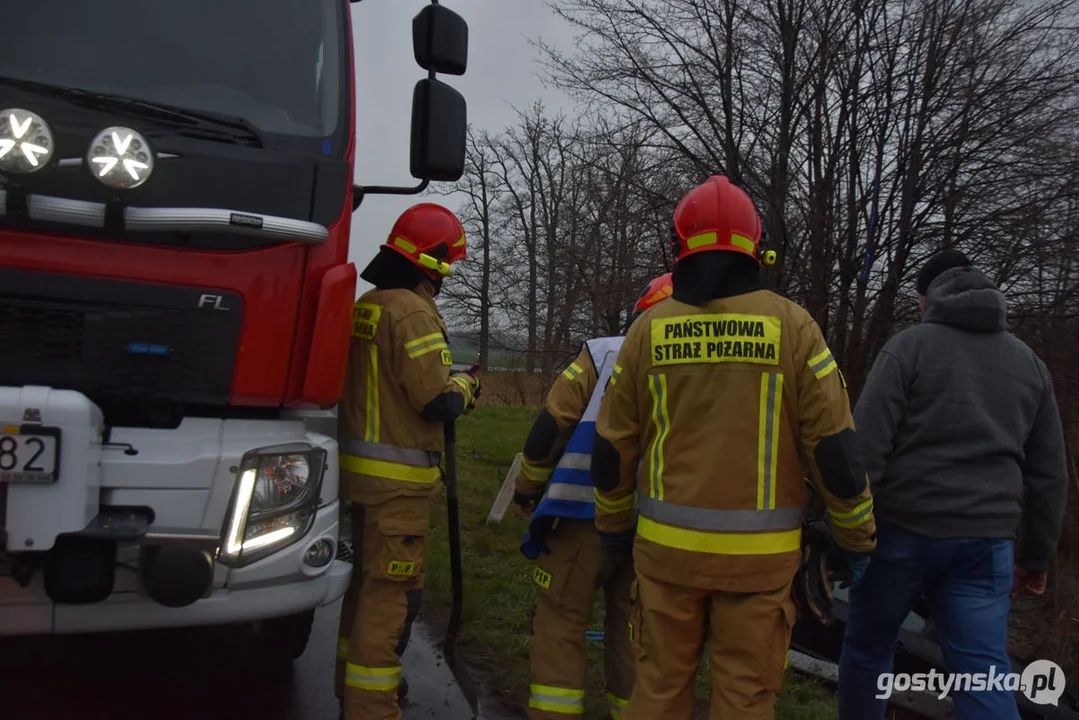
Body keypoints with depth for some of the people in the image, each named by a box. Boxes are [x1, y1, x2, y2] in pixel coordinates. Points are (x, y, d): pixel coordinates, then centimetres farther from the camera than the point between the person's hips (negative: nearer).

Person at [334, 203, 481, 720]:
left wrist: (449, 389, 13)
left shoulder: (363, 308, 10)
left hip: (361, 469, 10)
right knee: (390, 596, -2)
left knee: (366, 582, 21)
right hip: (398, 481, -10)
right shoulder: (413, 313, -18)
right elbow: (438, 401, -22)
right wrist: (464, 385, -1)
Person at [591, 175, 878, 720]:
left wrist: (614, 525, 20)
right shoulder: (790, 325, -5)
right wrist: (858, 539, 7)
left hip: (667, 542, 2)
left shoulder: (650, 328, 0)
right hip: (757, 552, -1)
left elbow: (613, 447, 5)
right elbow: (835, 447, -6)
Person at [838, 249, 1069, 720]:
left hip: (902, 532, -3)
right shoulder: (1028, 362, 13)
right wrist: (1036, 556, 21)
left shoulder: (909, 346, -2)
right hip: (986, 544, 4)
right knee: (986, 677, 4)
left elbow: (865, 449, -11)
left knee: (866, 648, 15)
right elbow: (1050, 475, 14)